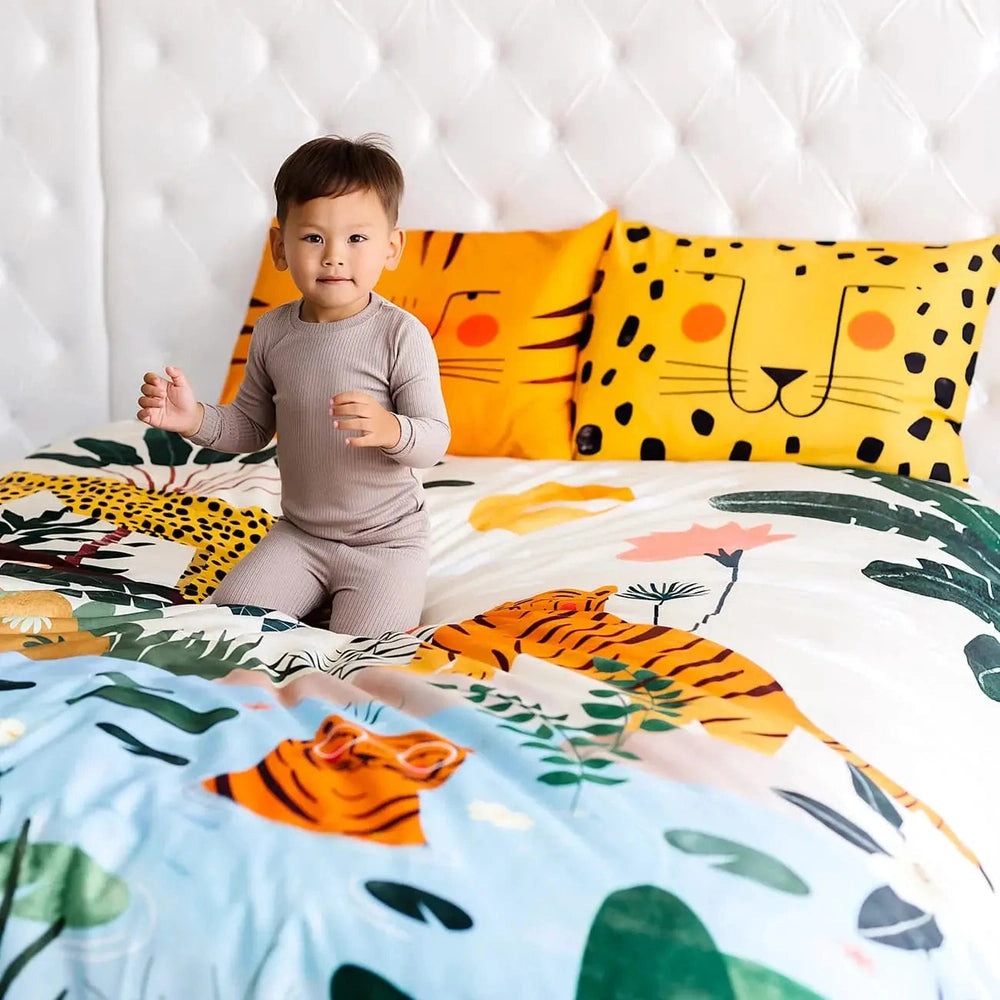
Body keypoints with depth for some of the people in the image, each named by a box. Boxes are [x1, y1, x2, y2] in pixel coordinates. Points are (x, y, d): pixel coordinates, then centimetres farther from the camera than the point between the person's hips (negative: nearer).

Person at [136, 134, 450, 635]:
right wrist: (195, 418, -9)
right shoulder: (273, 331, -1)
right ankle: (319, 595, 16)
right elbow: (251, 426, 10)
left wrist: (390, 429, -38)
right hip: (298, 534, 5)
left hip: (386, 541, -4)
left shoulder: (401, 334, -16)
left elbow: (435, 439, -16)